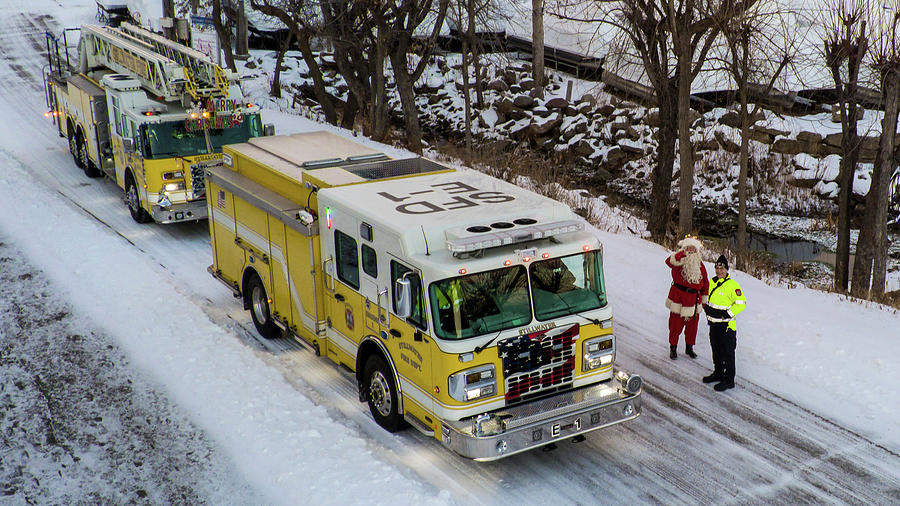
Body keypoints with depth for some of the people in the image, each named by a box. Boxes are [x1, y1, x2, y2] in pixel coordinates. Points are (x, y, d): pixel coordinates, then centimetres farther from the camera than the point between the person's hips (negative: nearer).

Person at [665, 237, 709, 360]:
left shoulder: (700, 265, 6)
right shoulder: (679, 263, -7)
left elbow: (705, 283, 14)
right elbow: (670, 261, -32)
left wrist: (704, 300, 14)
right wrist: (684, 253, -41)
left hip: (694, 301, 4)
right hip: (678, 298, -4)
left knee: (692, 326, 13)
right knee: (676, 325, 5)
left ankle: (689, 348, 32)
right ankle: (673, 348, 21)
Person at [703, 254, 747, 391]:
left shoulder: (732, 285, -15)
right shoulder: (712, 282, 7)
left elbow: (741, 303, -15)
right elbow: (707, 297, 25)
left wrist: (728, 314, -18)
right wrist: (707, 308, 12)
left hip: (726, 325, -8)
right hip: (713, 323, 8)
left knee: (727, 353, -1)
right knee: (716, 350, 20)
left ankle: (729, 380, 7)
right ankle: (718, 373, 35)